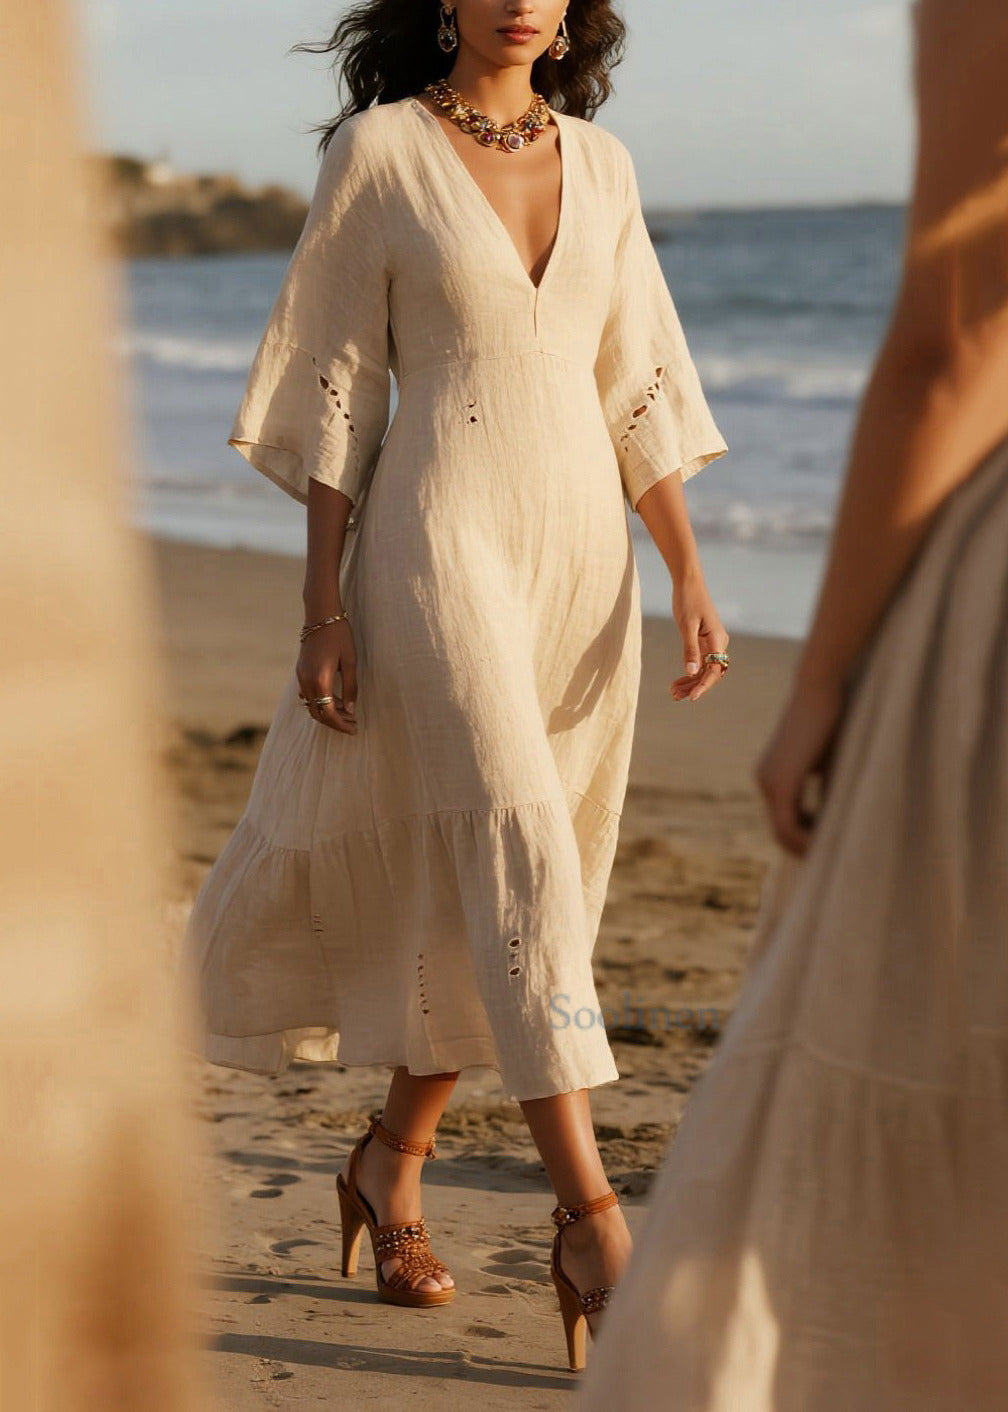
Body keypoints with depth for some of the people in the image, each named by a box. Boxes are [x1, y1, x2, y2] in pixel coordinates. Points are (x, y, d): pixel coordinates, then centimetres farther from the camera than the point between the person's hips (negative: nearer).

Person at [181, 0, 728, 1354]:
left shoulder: (601, 164, 11)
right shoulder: (378, 150, -2)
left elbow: (636, 385, 12)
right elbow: (335, 391, -3)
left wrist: (690, 576, 5)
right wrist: (322, 610, -6)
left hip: (582, 556, 5)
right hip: (437, 542, -5)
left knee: (495, 887, 7)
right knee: (519, 847, -17)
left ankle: (392, 1158, 26)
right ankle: (592, 1218, -18)